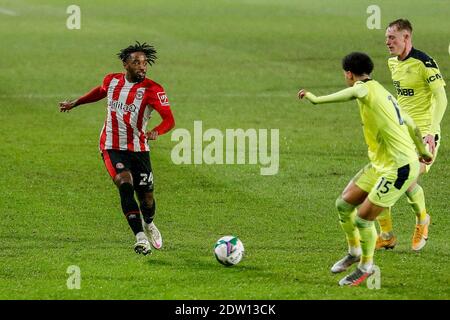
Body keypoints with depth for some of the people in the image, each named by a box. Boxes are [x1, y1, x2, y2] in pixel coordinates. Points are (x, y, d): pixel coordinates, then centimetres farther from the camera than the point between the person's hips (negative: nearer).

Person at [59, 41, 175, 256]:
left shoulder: (152, 90, -11)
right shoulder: (112, 80, 1)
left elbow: (169, 120, -18)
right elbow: (101, 91, 26)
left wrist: (156, 131, -39)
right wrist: (75, 103, 34)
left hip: (138, 149, 0)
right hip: (112, 148, 0)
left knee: (146, 197, 6)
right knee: (125, 185, -25)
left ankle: (149, 225, 43)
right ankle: (140, 238, -28)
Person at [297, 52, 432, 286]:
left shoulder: (367, 88, -13)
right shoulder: (382, 93, 15)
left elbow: (353, 93, -41)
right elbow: (411, 125, 24)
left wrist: (317, 100, -51)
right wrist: (422, 152, 40)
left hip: (400, 167, -10)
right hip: (381, 164, 10)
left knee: (363, 218, -3)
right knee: (344, 204, 11)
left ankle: (366, 266, 18)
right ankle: (355, 252, 32)